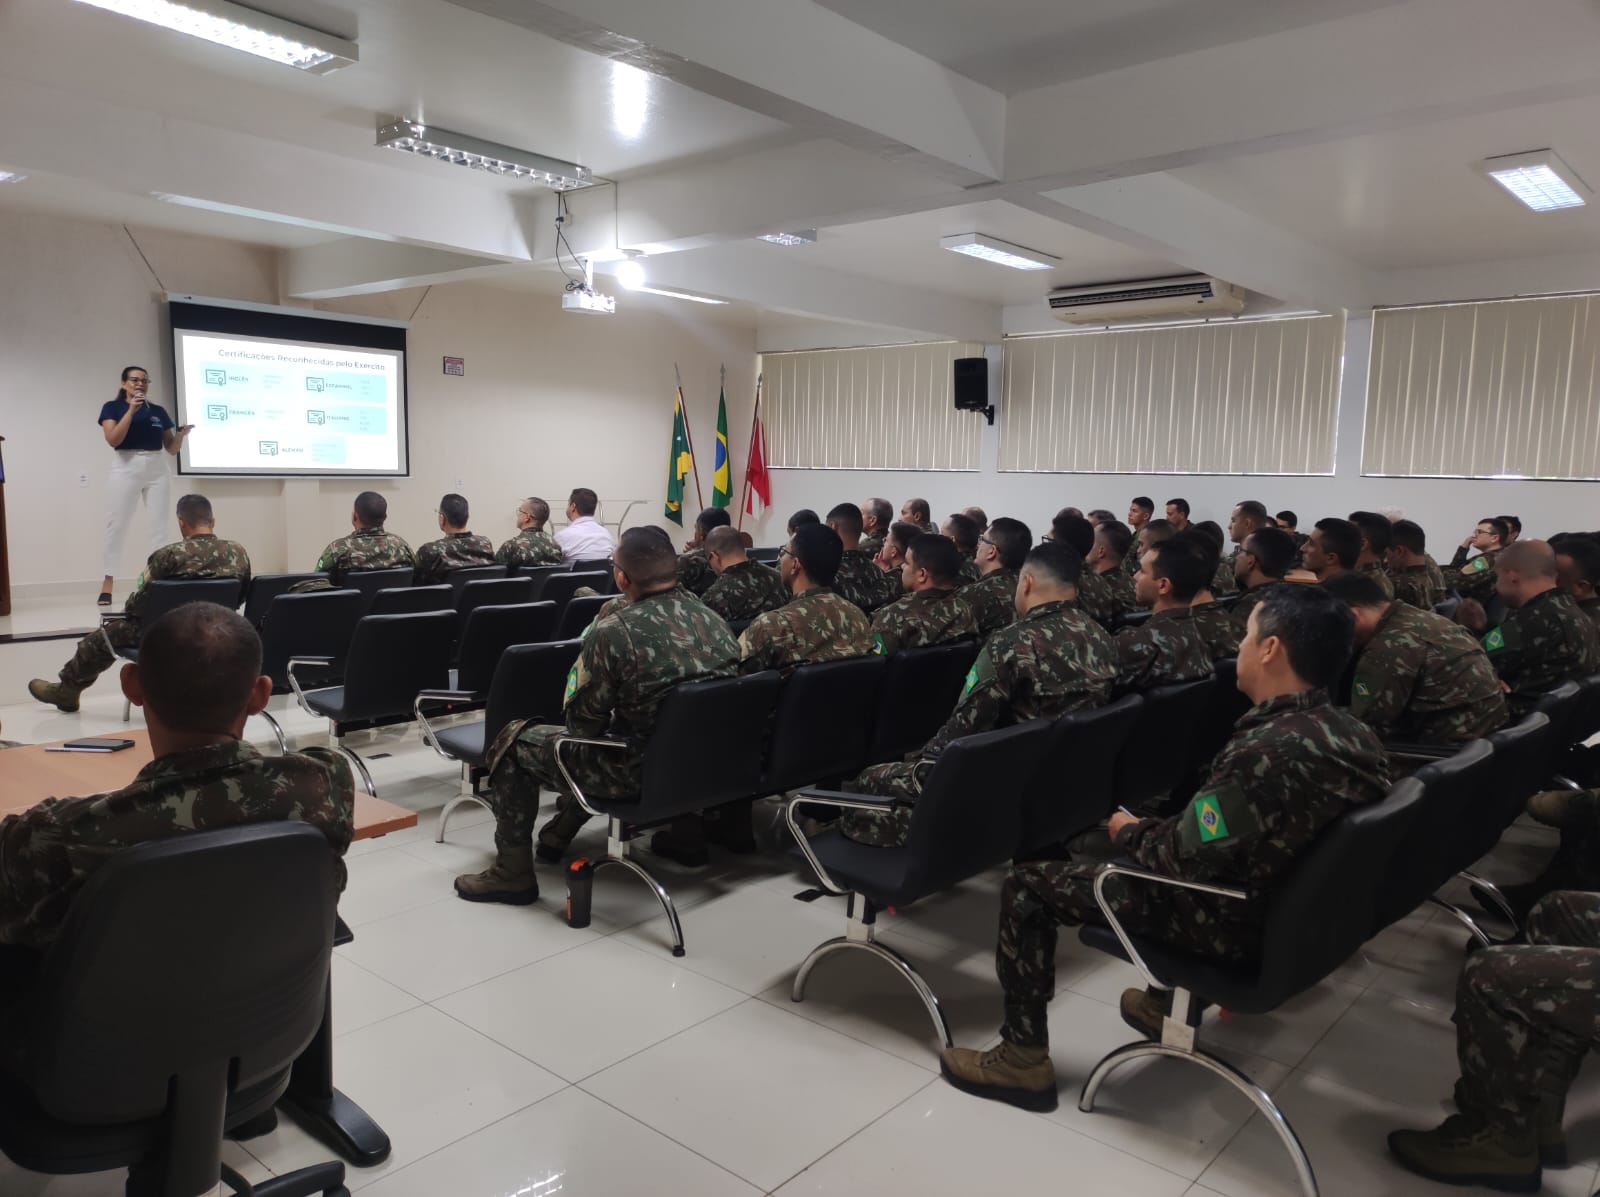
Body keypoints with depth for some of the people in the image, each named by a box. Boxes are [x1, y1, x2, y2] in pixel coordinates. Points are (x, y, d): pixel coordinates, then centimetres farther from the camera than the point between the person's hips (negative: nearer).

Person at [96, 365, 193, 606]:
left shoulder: (158, 411, 11)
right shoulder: (112, 407, 3)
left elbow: (172, 449, 11)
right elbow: (113, 440, -13)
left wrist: (181, 434, -10)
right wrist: (131, 410, -16)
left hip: (157, 469, 3)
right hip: (125, 468, -3)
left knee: (159, 526, 1)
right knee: (116, 526, -4)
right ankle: (107, 584, -1)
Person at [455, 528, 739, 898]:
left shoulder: (613, 631, -23)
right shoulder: (713, 619, -3)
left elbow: (582, 721, -12)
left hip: (640, 772, -7)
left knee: (513, 740, 13)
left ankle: (513, 873, 20)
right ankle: (557, 837, 44)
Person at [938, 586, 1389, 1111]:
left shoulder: (1266, 751, -31)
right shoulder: (1353, 733, -4)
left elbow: (1182, 860, -25)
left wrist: (1130, 833, -4)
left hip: (1230, 918, -8)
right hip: (1287, 900, 8)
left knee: (1026, 883, -1)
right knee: (1090, 845, 28)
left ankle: (1024, 1058, 9)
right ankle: (1170, 1000, 35)